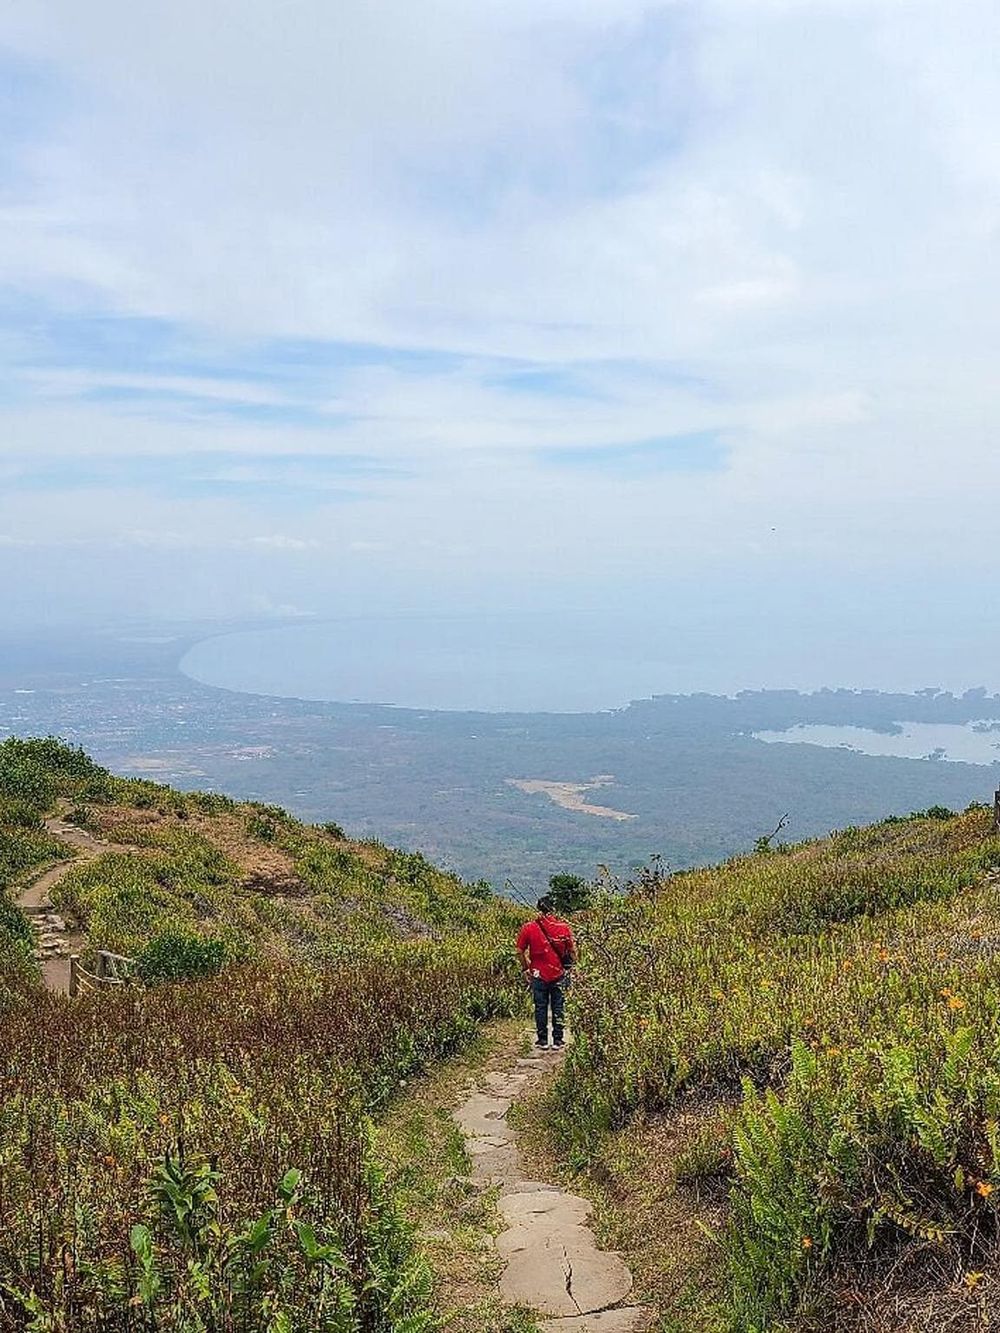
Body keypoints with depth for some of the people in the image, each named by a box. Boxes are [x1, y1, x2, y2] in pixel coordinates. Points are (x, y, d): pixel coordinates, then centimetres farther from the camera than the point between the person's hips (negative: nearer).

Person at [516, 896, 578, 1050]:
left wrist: (526, 969, 11)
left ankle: (542, 1041, 16)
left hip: (538, 974, 0)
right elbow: (572, 951, -1)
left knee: (540, 1007, 11)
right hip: (559, 974, 0)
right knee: (558, 1008, 10)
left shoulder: (528, 928, -7)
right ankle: (557, 1040, 14)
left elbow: (520, 952, -2)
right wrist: (571, 967, 14)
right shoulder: (563, 926, -6)